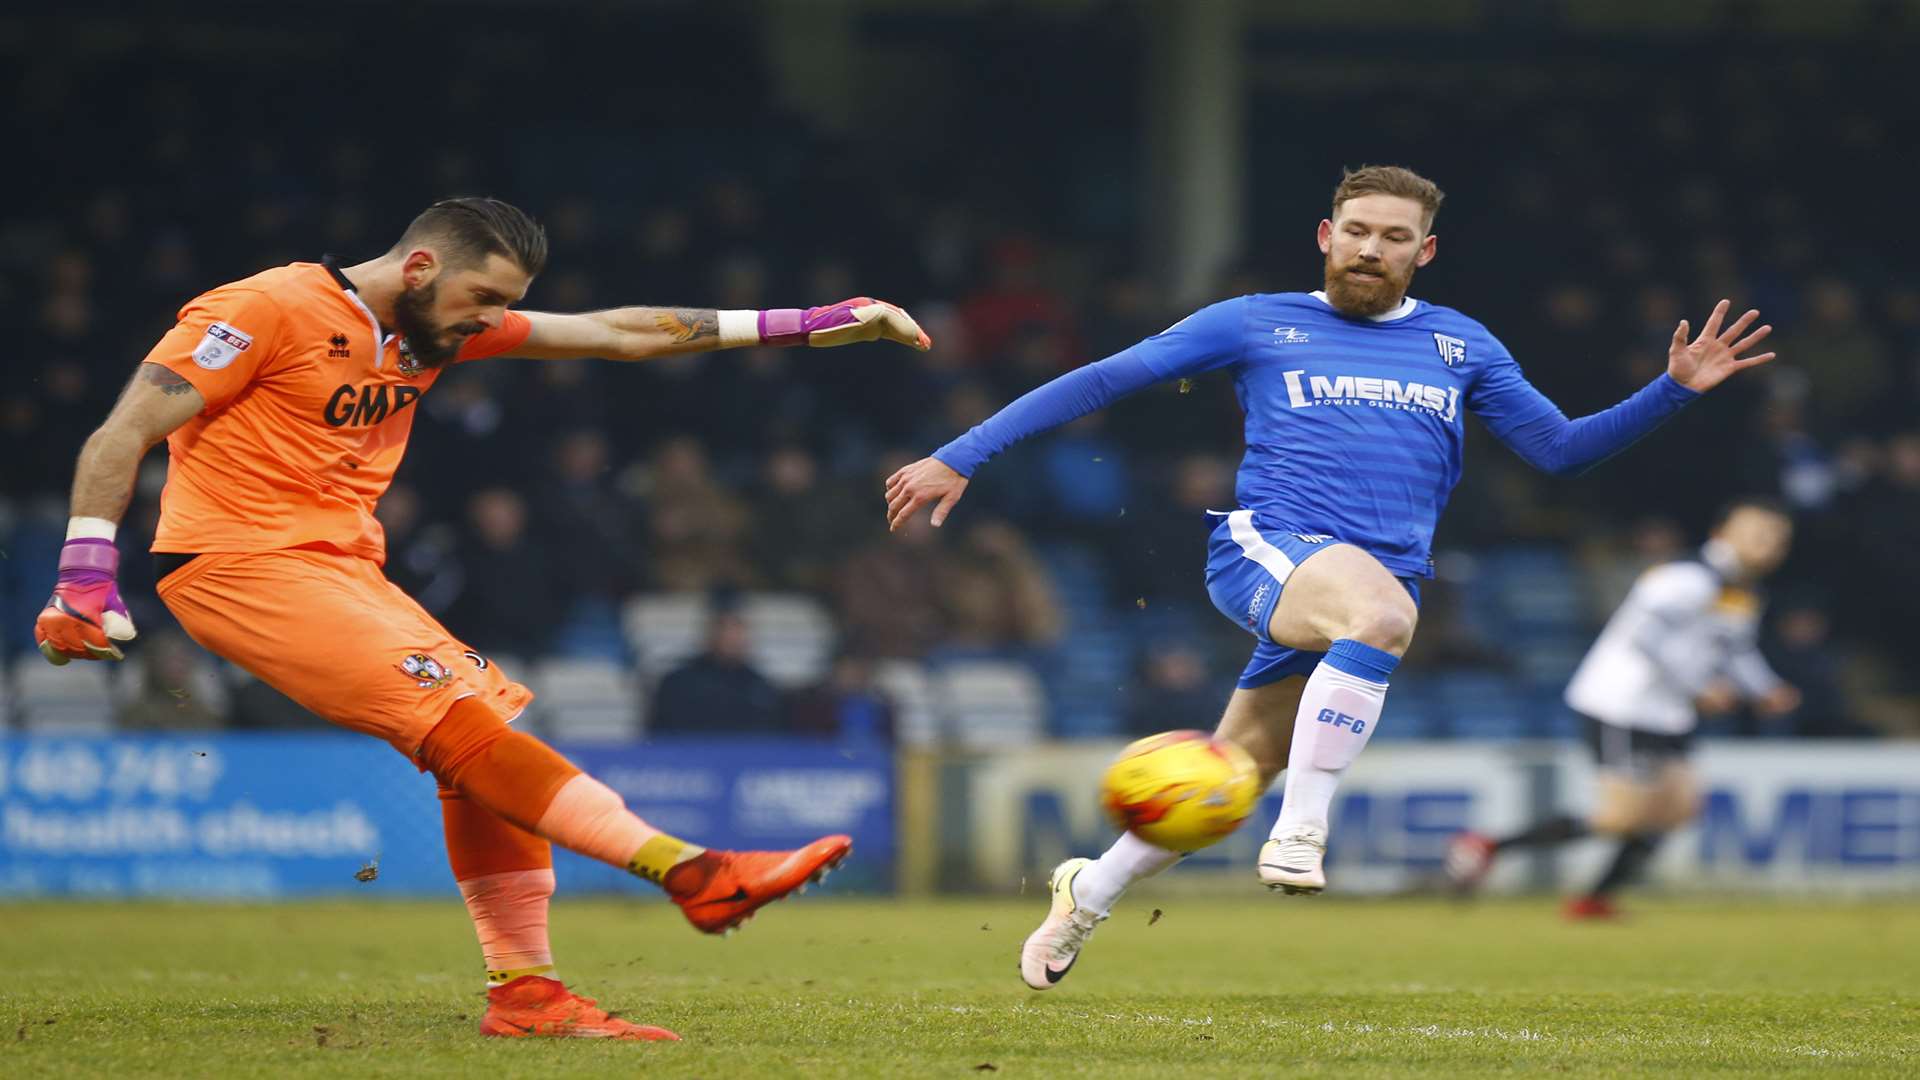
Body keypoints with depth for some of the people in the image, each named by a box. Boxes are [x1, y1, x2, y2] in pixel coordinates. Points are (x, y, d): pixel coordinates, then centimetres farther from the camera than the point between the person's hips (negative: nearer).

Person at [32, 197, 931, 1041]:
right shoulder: (269, 309, -11)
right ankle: (695, 874, -25)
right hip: (241, 566, -9)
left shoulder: (439, 330, 12)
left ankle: (524, 994, 2)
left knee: (485, 745, -1)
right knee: (467, 722, -18)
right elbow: (124, 433, -13)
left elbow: (617, 333, 13)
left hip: (344, 571, 9)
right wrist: (85, 581, -24)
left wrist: (804, 326, 8)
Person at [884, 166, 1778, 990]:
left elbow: (1561, 450, 20)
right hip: (1266, 549, -4)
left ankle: (1089, 892, 28)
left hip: (1382, 579, 4)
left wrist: (1674, 389, 6)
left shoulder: (1461, 346, 19)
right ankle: (1300, 834, -32)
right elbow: (1102, 382, 8)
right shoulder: (1259, 324, 10)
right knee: (1381, 611, -38)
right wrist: (959, 458, 3)